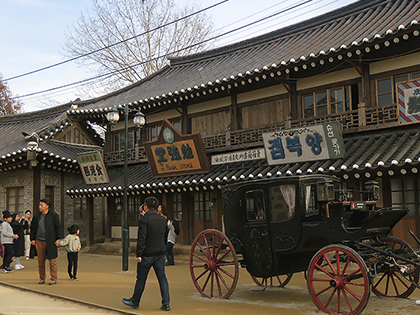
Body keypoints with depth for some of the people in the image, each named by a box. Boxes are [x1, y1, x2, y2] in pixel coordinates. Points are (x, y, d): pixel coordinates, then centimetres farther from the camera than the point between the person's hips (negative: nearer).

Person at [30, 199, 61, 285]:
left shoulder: (54, 215, 2)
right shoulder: (36, 216, 12)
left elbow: (58, 228, 2)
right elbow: (33, 228, 17)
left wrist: (58, 239, -5)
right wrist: (32, 239, 10)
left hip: (50, 241, -3)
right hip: (39, 241, 4)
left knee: (52, 260, -4)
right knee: (40, 261, 5)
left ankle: (53, 278, 2)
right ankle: (42, 277, 16)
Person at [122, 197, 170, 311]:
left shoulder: (144, 220, -12)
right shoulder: (163, 219, 8)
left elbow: (141, 238, -17)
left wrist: (139, 254, -15)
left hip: (147, 255, -5)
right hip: (160, 254, 5)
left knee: (141, 279, 8)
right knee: (162, 278, 6)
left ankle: (135, 302, 23)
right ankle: (166, 304, 3)